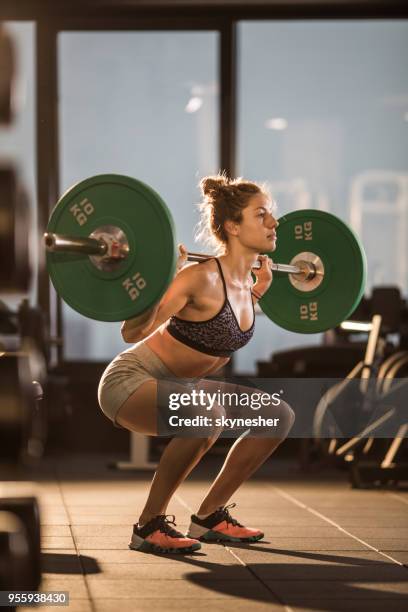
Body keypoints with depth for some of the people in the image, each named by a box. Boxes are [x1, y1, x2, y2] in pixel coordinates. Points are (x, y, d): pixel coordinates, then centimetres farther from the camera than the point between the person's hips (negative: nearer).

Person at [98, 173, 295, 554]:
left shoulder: (244, 281, 1)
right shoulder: (202, 277, -25)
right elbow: (132, 333, -26)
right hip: (131, 381, -9)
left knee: (279, 416, 5)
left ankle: (209, 516, 13)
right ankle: (149, 526, -20)